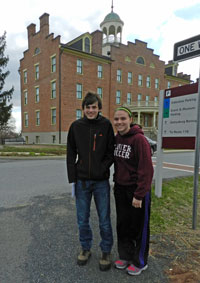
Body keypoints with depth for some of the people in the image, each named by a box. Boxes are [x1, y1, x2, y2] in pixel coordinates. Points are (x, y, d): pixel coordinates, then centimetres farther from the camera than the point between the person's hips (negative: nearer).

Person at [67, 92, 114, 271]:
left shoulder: (106, 125, -4)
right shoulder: (76, 126, 0)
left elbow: (111, 152, -1)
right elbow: (71, 155, 2)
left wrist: (102, 169, -15)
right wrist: (73, 179, -2)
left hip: (101, 181, -1)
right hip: (82, 180, 2)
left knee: (104, 219, 11)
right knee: (82, 219, 15)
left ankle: (106, 251, 33)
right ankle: (86, 248, 39)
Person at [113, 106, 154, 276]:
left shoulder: (139, 139, -18)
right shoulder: (117, 138, 4)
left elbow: (146, 169, -19)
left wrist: (139, 195, -19)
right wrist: (117, 182, 13)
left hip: (137, 189, -6)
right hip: (120, 189, 7)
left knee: (139, 226, 12)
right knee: (123, 224, 18)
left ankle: (140, 262, 33)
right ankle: (125, 256, 40)